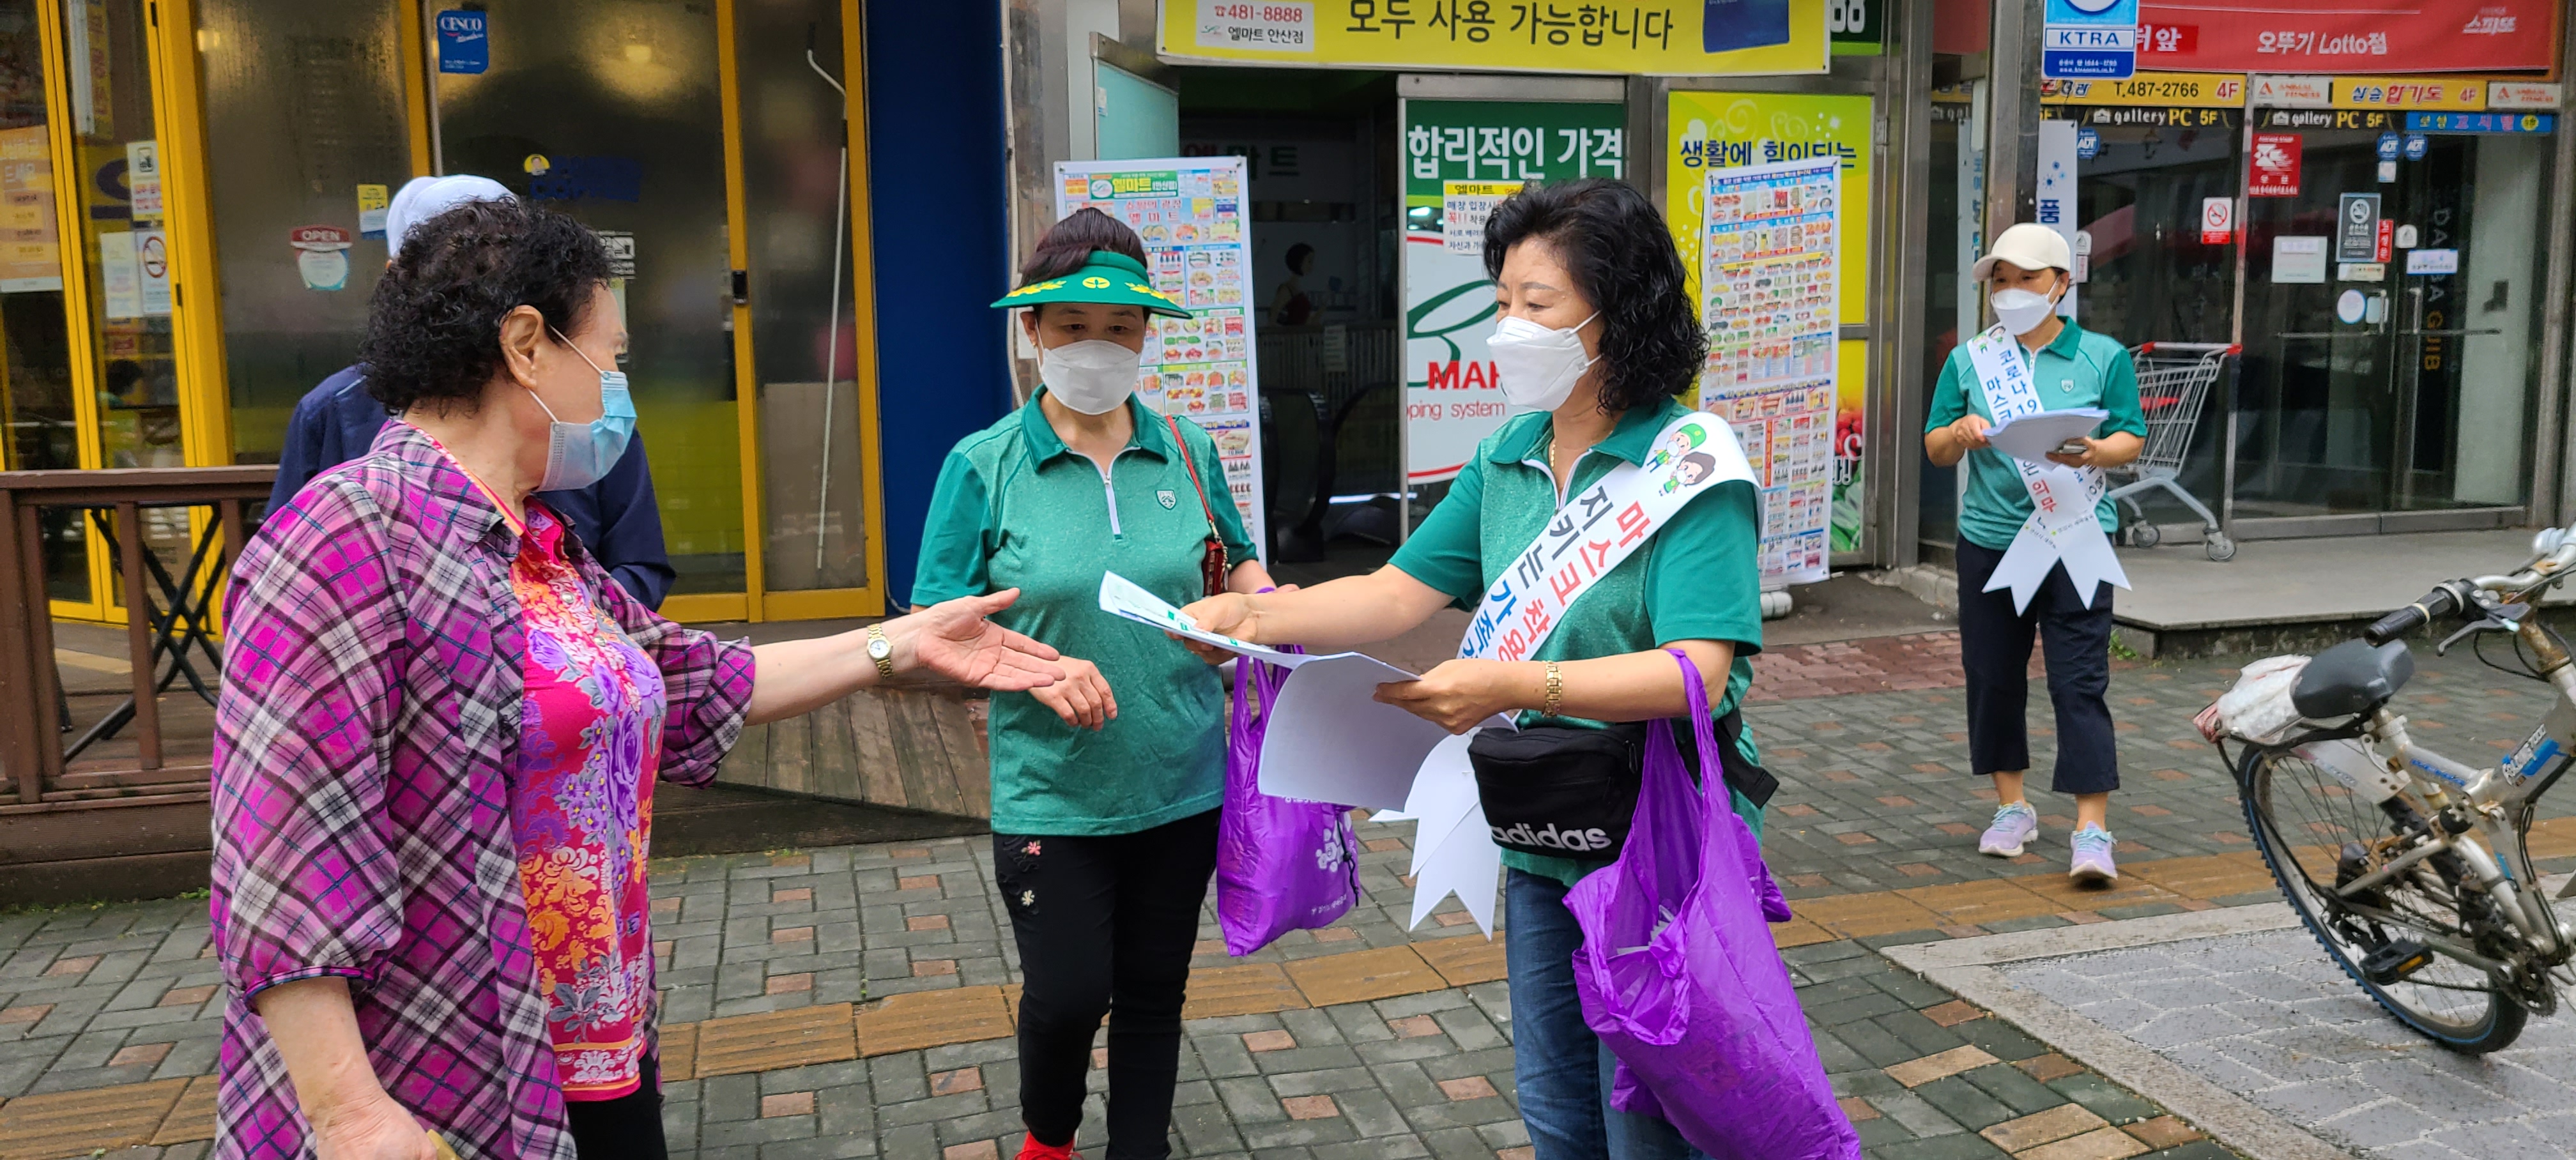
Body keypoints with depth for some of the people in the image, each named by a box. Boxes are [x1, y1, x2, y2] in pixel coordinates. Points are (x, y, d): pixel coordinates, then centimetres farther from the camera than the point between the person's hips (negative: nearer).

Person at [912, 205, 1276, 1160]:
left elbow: (1236, 564, 17)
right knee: (1069, 995, 1)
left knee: (1154, 991, 15)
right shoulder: (984, 465, -7)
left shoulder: (1187, 450, 2)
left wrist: (1261, 602, -6)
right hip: (1053, 790, -3)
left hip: (1183, 783, 3)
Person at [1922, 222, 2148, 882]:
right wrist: (1962, 431, -14)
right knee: (1993, 676, 9)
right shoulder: (1969, 361, 9)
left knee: (2080, 681, -8)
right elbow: (1935, 451, 8)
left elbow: (2132, 439, 4)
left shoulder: (2103, 356, 6)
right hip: (1989, 540, 3)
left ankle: (2093, 830, -5)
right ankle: (2012, 808, 25)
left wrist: (2095, 452, -18)